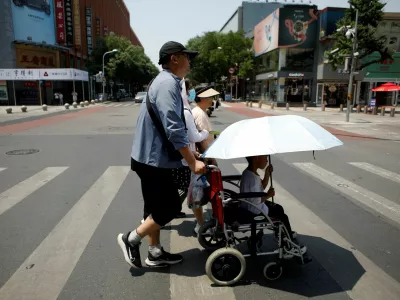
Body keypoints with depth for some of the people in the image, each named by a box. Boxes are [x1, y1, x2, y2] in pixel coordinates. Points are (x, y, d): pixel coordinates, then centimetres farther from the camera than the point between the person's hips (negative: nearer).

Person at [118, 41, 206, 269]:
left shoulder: (168, 83, 14)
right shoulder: (167, 84, -19)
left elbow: (175, 126, 19)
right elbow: (174, 130, -26)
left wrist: (190, 152, 19)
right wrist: (193, 163, -20)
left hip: (153, 157, 10)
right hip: (153, 158, -10)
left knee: (158, 207, 16)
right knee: (171, 207, 1)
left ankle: (155, 253, 29)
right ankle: (131, 238, 15)